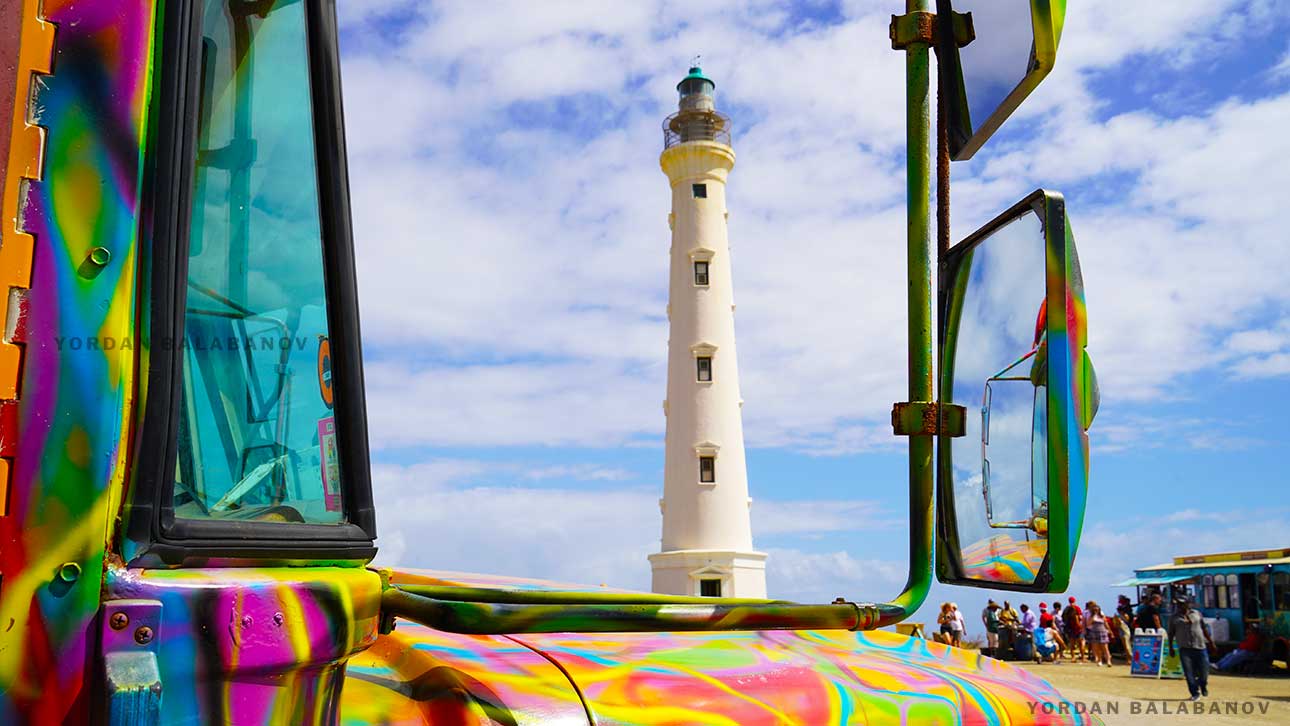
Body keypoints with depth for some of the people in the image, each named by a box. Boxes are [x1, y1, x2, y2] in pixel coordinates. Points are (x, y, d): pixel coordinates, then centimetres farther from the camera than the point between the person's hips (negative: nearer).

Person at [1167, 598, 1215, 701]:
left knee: (1204, 670, 3)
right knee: (1189, 672, -6)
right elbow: (1171, 633, 7)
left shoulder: (1197, 614, 11)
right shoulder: (1174, 618, 6)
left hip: (1200, 646, 1)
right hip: (1184, 649, -1)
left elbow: (1204, 628, 17)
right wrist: (1170, 648, 2)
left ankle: (1203, 686, 33)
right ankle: (1195, 693, 5)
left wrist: (1210, 641, 14)